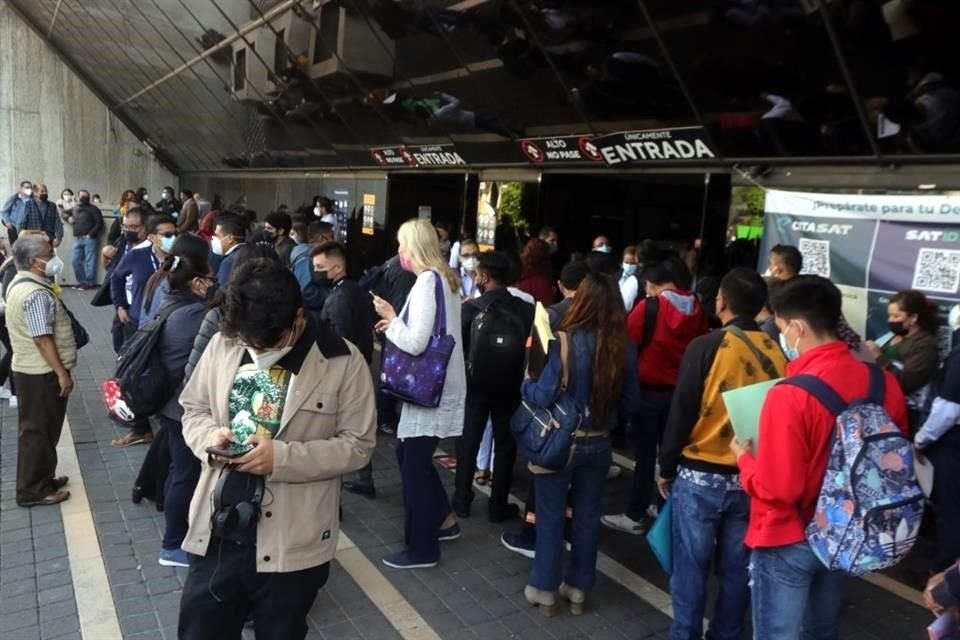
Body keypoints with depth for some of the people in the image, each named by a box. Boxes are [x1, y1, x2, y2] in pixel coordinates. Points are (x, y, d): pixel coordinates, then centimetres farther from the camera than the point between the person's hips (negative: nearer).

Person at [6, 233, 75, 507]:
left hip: (30, 369, 10)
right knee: (38, 431, 0)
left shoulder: (19, 284, 11)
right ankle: (33, 490, 10)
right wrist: (62, 373, -21)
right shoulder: (36, 293, -23)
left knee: (41, 429, 19)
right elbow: (43, 339, -25)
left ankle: (40, 479, 31)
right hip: (42, 373, -10)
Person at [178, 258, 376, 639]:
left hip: (292, 544, -3)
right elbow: (193, 408, 11)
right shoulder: (221, 345, -2)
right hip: (216, 532, 3)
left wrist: (283, 457, -22)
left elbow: (357, 445, -10)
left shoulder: (343, 362, -13)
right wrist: (208, 436, -12)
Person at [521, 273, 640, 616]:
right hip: (599, 443, 4)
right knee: (587, 516, 17)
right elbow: (631, 401, 2)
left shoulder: (566, 342, -20)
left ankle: (544, 589, 24)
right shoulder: (625, 348, -8)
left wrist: (525, 384, 0)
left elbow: (543, 397, -19)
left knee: (551, 516, 12)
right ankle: (578, 588, 30)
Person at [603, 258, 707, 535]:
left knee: (645, 453, 3)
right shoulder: (697, 311, -1)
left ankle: (635, 516, 12)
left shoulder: (649, 307, -16)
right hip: (682, 392, 5)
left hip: (649, 390, -5)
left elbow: (627, 344, -11)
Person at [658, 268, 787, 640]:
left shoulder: (706, 347, -13)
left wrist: (666, 468, 2)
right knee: (736, 568, 15)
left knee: (691, 565, 8)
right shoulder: (777, 354, -2)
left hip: (699, 476, -4)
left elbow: (682, 413, -10)